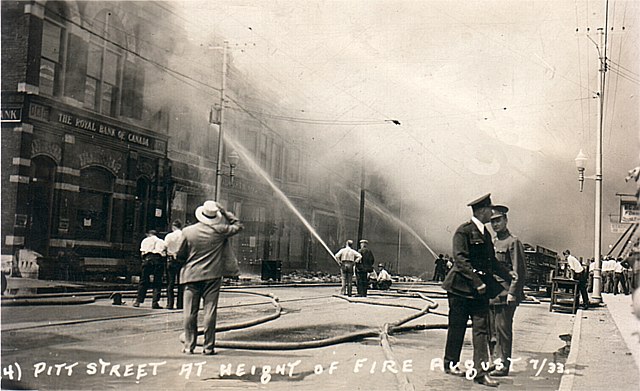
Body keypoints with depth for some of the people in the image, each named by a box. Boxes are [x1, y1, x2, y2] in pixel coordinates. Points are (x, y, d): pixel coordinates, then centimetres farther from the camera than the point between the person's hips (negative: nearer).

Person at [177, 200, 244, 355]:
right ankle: (208, 346, 4)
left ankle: (189, 346, 10)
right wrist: (225, 212, 11)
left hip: (192, 275, 1)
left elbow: (180, 256, 3)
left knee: (190, 312, 6)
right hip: (212, 276, -1)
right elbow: (238, 225, 10)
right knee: (210, 312, 3)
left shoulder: (188, 231, -4)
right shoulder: (220, 231, -7)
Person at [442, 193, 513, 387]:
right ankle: (451, 363, 22)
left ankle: (480, 371, -1)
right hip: (461, 286, -7)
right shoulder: (463, 231, -10)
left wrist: (509, 277, 15)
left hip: (480, 289, 7)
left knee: (481, 329, -1)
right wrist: (476, 282, -22)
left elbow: (492, 261, 21)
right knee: (457, 327, 6)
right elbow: (460, 259, -17)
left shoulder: (485, 234, 14)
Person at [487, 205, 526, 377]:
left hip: (505, 294, -7)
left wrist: (512, 293, -16)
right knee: (491, 329, 9)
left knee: (503, 329, -4)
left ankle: (503, 365, 2)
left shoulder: (513, 242, -6)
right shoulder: (492, 243, 16)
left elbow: (519, 271, -10)